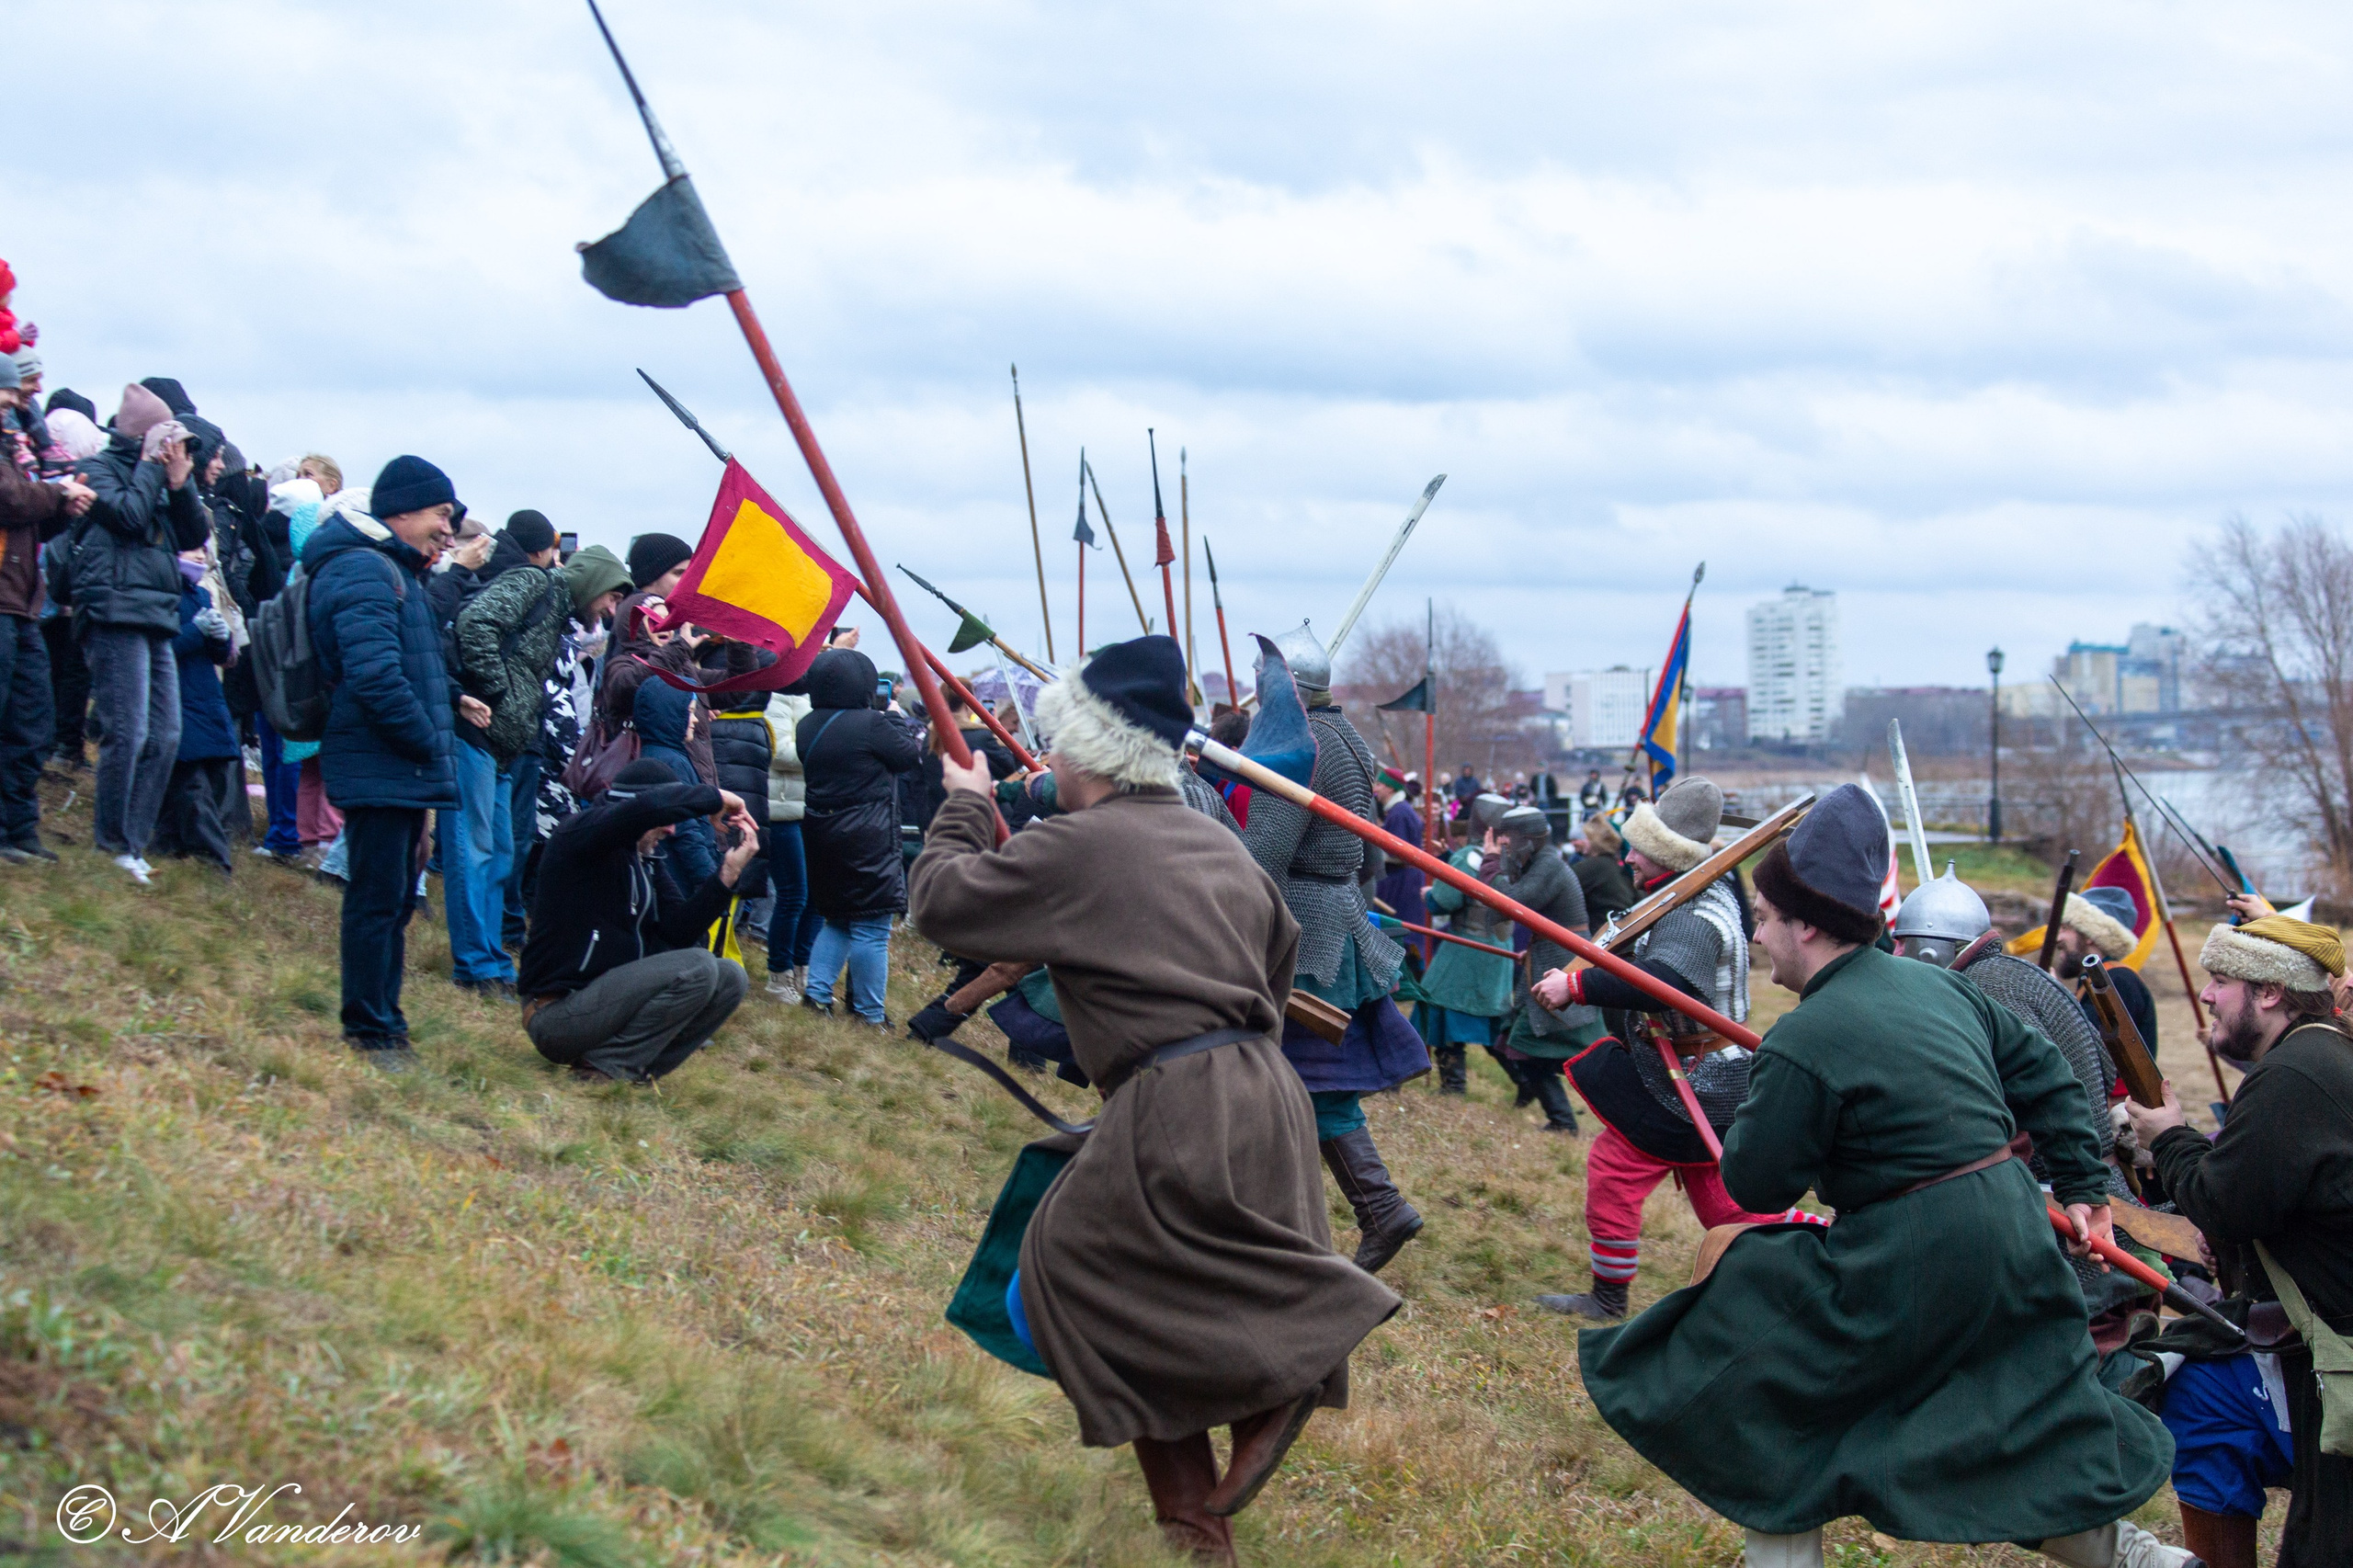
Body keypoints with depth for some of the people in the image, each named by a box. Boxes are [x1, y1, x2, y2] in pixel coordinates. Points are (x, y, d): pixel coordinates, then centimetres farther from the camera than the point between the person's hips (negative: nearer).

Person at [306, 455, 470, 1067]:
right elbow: (374, 674, -25)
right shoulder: (363, 570, -15)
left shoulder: (391, 570, 21)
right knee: (378, 897, -6)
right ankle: (370, 1030, -1)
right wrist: (428, 742, -17)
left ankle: (382, 1021, 24)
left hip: (400, 771, 11)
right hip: (379, 769, -11)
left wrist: (450, 700, 16)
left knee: (396, 897, 16)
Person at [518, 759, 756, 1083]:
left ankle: (636, 1071, -3)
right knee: (697, 968, -21)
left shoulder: (648, 859, 13)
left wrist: (729, 872, -6)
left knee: (730, 979, 3)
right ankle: (605, 1068, -15)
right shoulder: (580, 833, -12)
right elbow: (649, 806, -33)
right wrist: (715, 799, -18)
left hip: (609, 996, 9)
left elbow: (680, 931, 4)